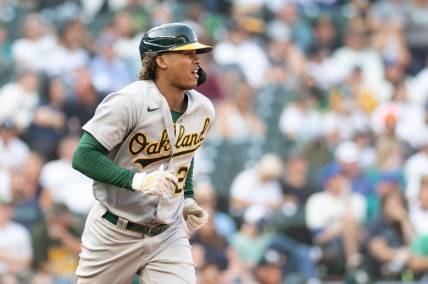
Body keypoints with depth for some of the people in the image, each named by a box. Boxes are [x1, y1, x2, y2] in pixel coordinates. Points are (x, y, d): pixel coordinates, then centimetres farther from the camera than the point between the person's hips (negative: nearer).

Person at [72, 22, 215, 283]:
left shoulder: (203, 110, 1)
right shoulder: (128, 102, -20)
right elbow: (84, 157, -22)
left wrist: (187, 199, 9)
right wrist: (136, 180, -32)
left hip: (169, 235, 4)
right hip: (115, 233, -4)